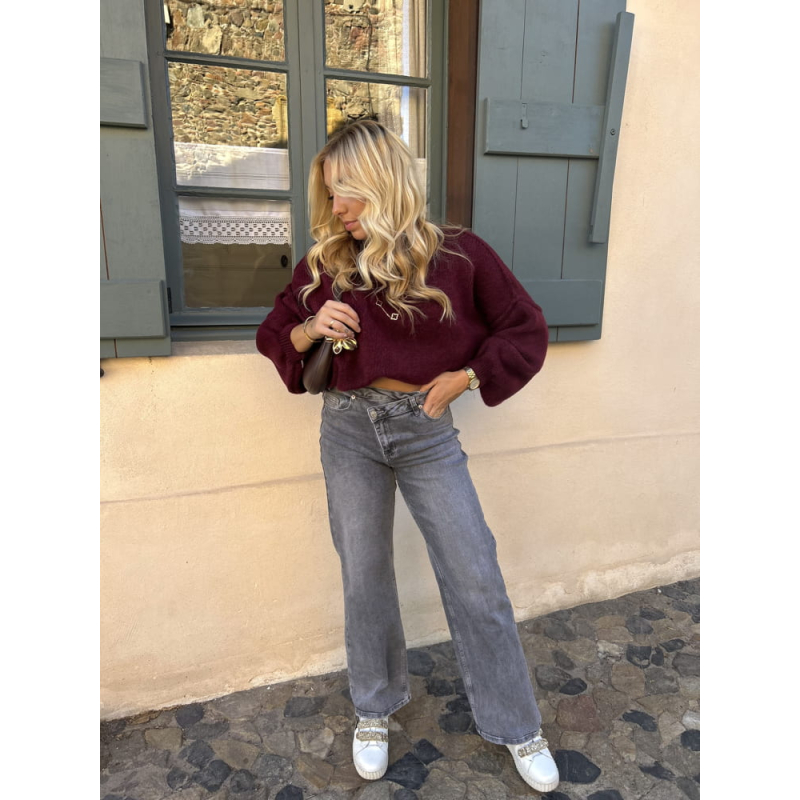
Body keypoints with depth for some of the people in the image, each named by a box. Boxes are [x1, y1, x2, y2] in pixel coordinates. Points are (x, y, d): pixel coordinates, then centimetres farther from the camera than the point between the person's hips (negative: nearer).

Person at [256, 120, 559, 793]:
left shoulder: (458, 255, -4)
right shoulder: (325, 264, 4)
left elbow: (526, 331, 2)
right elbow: (273, 337, 12)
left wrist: (464, 377, -9)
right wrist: (308, 330, -10)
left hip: (427, 431, -2)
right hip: (349, 429, 3)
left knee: (476, 579, 4)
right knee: (364, 576, 13)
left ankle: (517, 726, 28)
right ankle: (375, 710, 38)